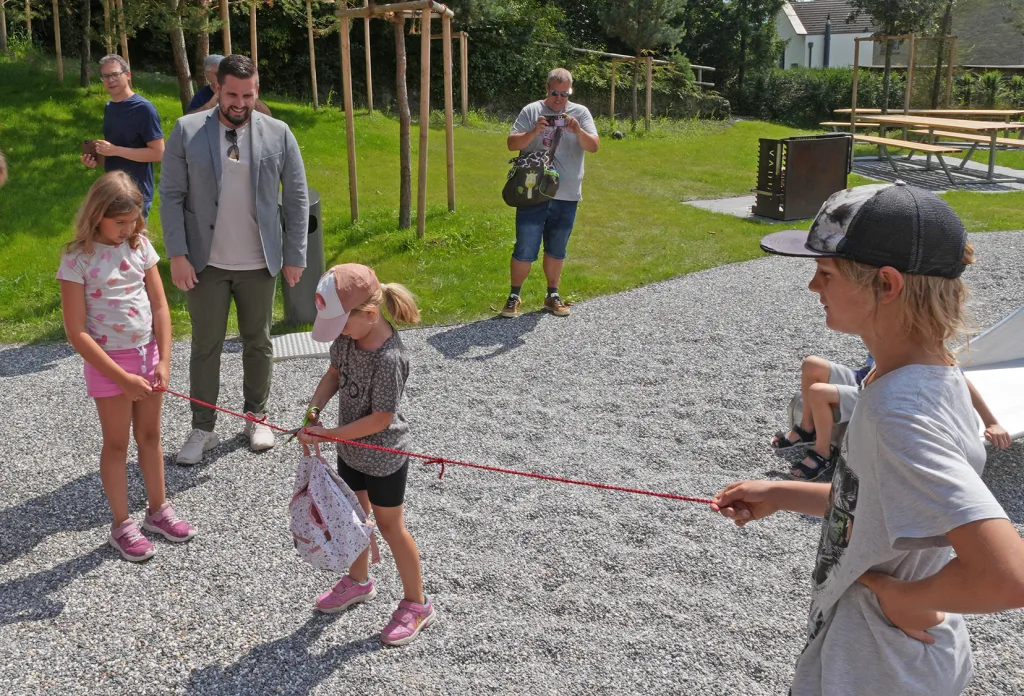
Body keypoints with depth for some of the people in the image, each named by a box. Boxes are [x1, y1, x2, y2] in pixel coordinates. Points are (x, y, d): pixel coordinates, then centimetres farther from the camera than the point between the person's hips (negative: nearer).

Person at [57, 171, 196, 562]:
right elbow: (76, 331, -16)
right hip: (108, 362, -4)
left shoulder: (140, 246, -2)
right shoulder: (78, 259, -16)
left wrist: (163, 360, -9)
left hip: (148, 355, 4)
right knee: (117, 444, 9)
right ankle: (121, 525, 23)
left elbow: (160, 306, 1)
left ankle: (158, 509, 33)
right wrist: (123, 378, -18)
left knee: (150, 436, 17)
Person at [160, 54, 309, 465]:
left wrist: (295, 255, -1)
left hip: (259, 263, 1)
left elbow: (296, 199, 2)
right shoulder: (187, 131, -4)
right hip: (205, 263, -1)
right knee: (205, 347, 6)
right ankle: (202, 429, 18)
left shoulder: (278, 134, -1)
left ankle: (256, 417, 30)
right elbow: (171, 196, -3)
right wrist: (177, 254, -10)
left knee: (258, 343, 13)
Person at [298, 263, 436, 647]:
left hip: (383, 457, -8)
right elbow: (335, 372, 5)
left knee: (390, 527, 8)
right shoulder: (348, 334, -10)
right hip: (350, 449, 8)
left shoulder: (389, 359, -33)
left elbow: (381, 418, -28)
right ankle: (359, 580, 48)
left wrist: (328, 434, -25)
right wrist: (314, 409, -12)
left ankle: (416, 603, 27)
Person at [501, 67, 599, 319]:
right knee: (525, 249, 0)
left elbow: (593, 146, -3)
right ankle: (514, 296, 14)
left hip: (567, 196, 2)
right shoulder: (531, 111, 0)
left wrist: (577, 131, -22)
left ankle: (552, 295, 27)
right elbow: (512, 143, -4)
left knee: (556, 250, 14)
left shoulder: (580, 113, 5)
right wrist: (534, 132, -21)